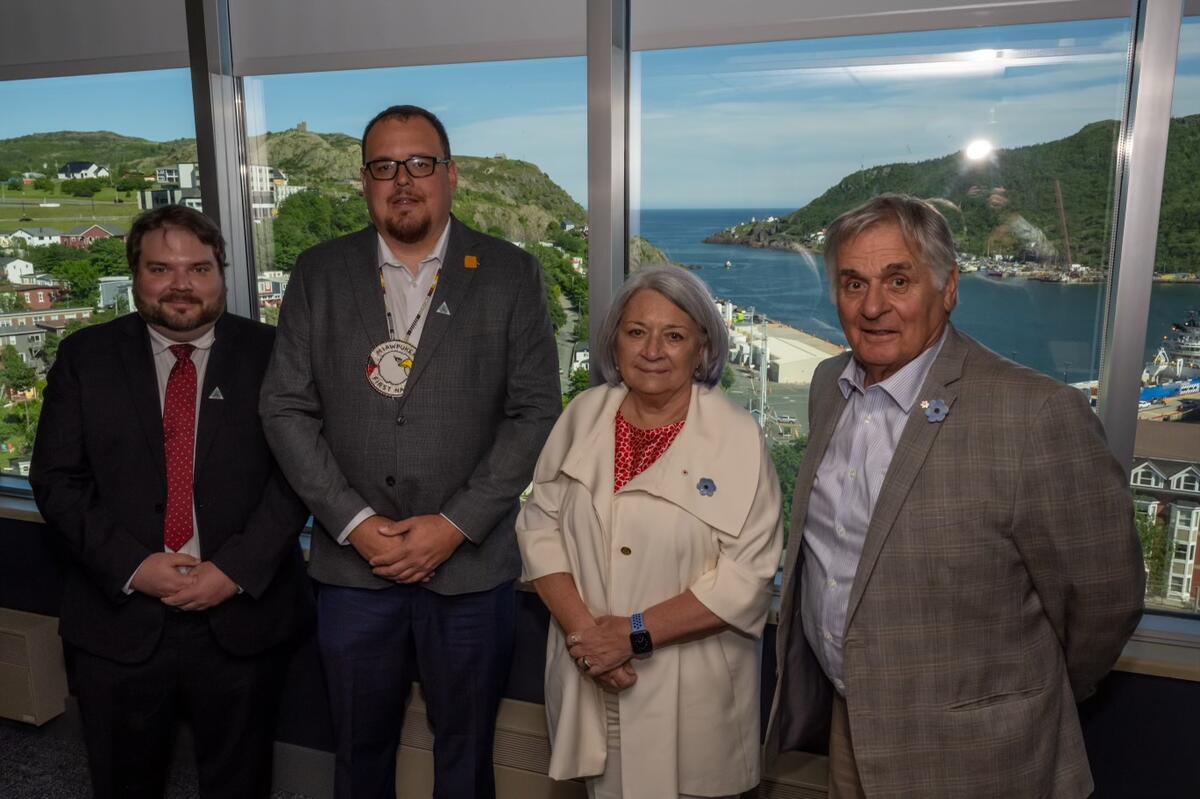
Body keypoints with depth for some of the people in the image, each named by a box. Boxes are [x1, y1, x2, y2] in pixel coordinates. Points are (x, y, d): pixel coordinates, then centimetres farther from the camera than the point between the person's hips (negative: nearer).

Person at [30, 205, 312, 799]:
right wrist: (131, 565, -13)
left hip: (242, 615, -1)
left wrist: (236, 569, -15)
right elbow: (55, 478, -1)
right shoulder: (85, 357, 2)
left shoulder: (270, 354, -3)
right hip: (118, 617, 1)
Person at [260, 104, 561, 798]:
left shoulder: (511, 274, -2)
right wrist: (354, 523, -9)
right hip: (353, 561, 2)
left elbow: (536, 411, -6)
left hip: (472, 564, -1)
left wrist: (456, 524, -12)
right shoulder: (320, 273, 3)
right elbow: (287, 408, 0)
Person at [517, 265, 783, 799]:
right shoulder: (584, 415, 0)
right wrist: (582, 628, -10)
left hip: (689, 693, -3)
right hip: (589, 680, 3)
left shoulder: (737, 437, -11)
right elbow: (541, 526, 2)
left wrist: (635, 633, -16)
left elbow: (746, 576, -14)